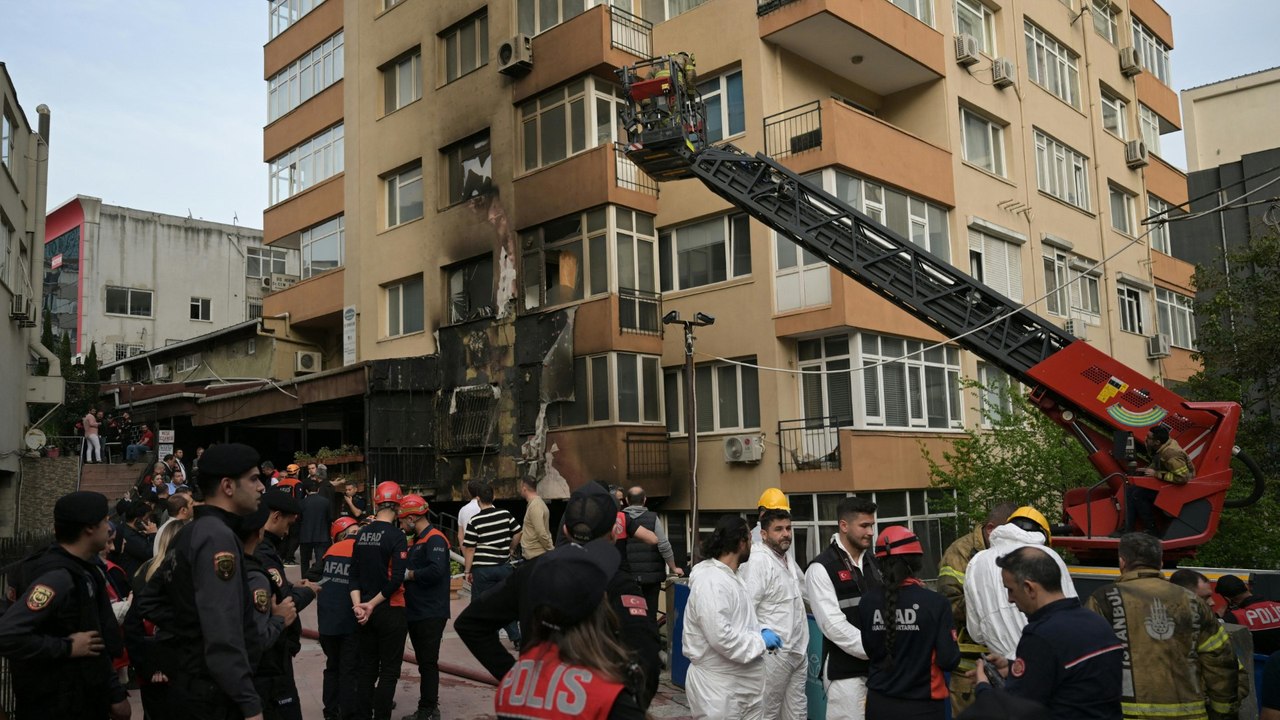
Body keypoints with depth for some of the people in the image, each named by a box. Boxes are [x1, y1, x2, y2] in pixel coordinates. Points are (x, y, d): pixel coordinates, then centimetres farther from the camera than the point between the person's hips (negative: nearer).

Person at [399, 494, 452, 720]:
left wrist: (408, 574, -17)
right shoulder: (418, 540, 16)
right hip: (416, 612, 10)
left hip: (430, 614, -10)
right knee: (424, 662, 16)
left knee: (428, 663, -3)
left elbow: (436, 571, -27)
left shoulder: (434, 539, -14)